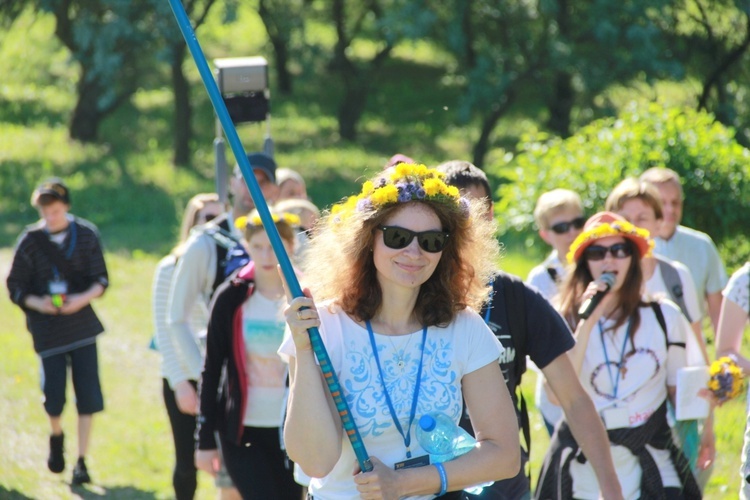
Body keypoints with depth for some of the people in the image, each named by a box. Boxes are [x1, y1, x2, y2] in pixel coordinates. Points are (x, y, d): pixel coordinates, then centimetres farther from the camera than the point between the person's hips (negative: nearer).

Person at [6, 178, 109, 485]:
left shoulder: (86, 235, 0)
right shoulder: (30, 241, -3)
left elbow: (101, 280, 1)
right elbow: (15, 287, 1)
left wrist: (83, 299, -18)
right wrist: (37, 303, -17)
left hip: (82, 323, 1)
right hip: (47, 330, -1)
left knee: (87, 395, -4)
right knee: (53, 397, -4)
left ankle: (81, 462, 6)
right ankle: (57, 437, 30)